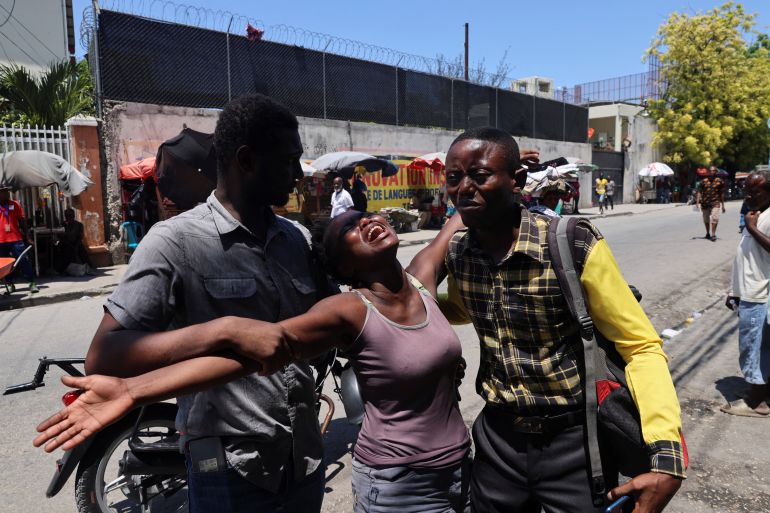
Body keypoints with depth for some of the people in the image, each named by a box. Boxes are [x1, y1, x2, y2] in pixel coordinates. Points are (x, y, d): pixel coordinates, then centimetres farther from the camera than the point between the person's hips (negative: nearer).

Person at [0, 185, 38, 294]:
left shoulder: (15, 205, 5)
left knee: (24, 260, -6)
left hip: (16, 239, -1)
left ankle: (32, 283, -3)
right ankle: (9, 285, 19)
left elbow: (22, 221, 7)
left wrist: (26, 237, 5)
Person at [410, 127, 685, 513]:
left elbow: (641, 346, -15)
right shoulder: (456, 254, -6)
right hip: (496, 437, 4)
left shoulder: (574, 246, -21)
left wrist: (667, 458, -25)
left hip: (572, 441, -4)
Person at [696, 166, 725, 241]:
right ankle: (708, 233, 30)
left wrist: (723, 205, 10)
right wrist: (697, 202, -9)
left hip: (715, 203, -2)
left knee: (714, 218, -17)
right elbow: (699, 192, 3)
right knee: (706, 219, 13)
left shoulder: (719, 181, 4)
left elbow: (722, 193, 9)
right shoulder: (703, 181, 6)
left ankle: (713, 234, -15)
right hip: (705, 203, 2)